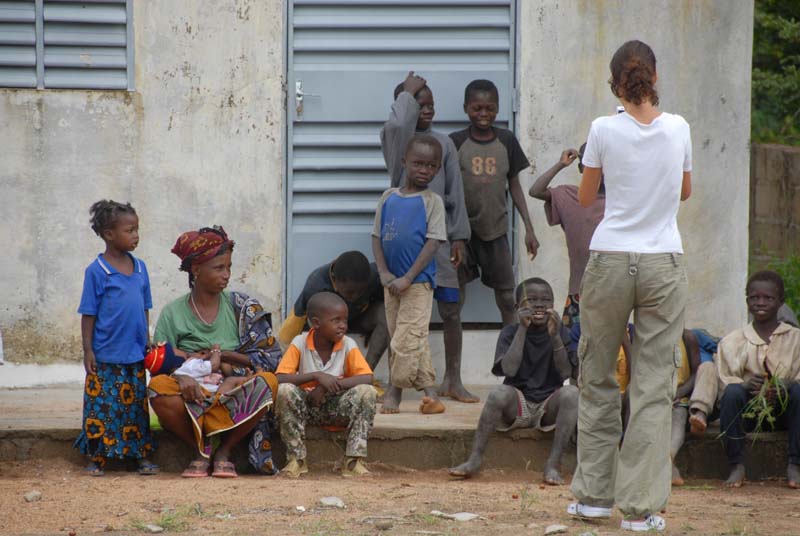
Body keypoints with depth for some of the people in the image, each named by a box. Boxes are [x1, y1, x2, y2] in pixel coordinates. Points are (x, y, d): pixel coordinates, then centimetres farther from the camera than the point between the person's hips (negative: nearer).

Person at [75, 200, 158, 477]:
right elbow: (88, 314, -6)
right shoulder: (97, 271, -8)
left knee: (136, 405, 10)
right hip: (105, 357, -5)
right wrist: (87, 350, -9)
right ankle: (96, 457, 8)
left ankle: (141, 456, 17)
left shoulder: (140, 268, 7)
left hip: (135, 355, 5)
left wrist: (147, 342, 13)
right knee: (101, 407, -1)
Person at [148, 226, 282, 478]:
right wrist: (180, 375, -26)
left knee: (268, 382, -31)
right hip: (192, 398, -1)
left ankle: (224, 451, -14)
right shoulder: (173, 313, 4)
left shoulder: (242, 307, 6)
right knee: (158, 387, -33)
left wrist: (222, 355, -10)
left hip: (234, 399, 1)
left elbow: (271, 358, 1)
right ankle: (202, 450, -11)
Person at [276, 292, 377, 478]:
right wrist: (317, 376, -30)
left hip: (337, 408, 1)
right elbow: (280, 378, -19)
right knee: (284, 391, -31)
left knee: (367, 392, -26)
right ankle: (296, 459, -19)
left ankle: (354, 460, -23)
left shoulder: (348, 346, -7)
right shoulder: (299, 344, -9)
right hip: (306, 405, -1)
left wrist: (328, 385, -27)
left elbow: (367, 378, -19)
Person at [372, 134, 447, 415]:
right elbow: (377, 237, 8)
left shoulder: (432, 201, -4)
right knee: (415, 340, 8)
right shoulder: (389, 198, 7)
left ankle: (395, 389, 0)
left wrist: (408, 278, -16)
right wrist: (384, 273, -5)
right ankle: (429, 391, 13)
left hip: (418, 281, -5)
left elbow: (433, 242, -10)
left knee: (407, 338, -9)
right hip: (391, 281, 5)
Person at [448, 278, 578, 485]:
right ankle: (474, 459, -27)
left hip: (549, 407, 1)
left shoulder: (560, 332, 2)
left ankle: (552, 465, -31)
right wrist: (523, 328, -19)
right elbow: (509, 369, -18)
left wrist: (554, 335, -22)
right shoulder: (510, 333, 0)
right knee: (500, 393, -33)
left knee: (571, 393, -30)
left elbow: (565, 373, -11)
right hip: (517, 405, -1)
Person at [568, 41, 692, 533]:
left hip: (611, 261, -1)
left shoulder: (604, 130, -7)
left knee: (597, 379, 14)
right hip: (664, 264, 1)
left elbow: (585, 198, 6)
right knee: (655, 384, 2)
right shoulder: (678, 129, -1)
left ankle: (595, 493, 17)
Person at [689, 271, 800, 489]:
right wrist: (746, 384, -26)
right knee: (732, 392, -31)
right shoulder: (732, 342, 7)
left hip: (783, 411, 0)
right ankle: (737, 466, -25)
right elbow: (724, 381, -4)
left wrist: (782, 389, -27)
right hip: (748, 412, 0)